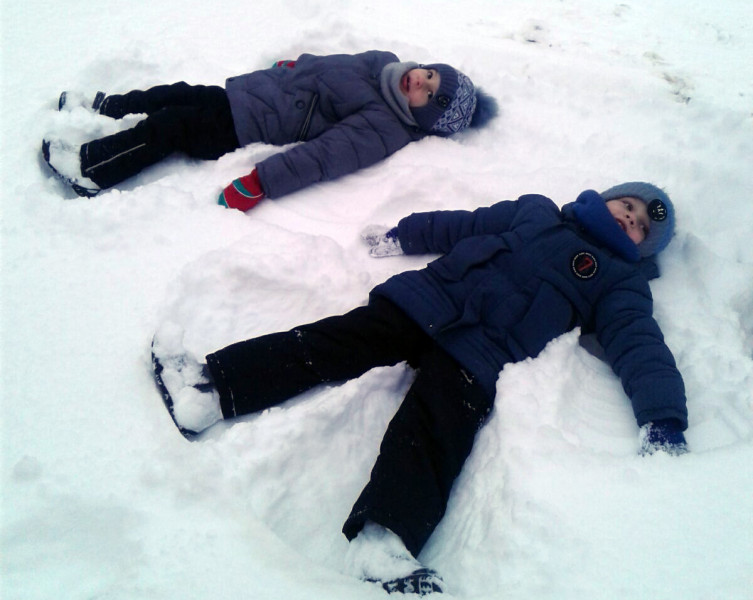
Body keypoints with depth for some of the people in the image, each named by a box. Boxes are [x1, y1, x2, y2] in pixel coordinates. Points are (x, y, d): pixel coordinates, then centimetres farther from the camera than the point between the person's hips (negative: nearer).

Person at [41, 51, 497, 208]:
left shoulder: (384, 129, -24)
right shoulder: (385, 63, 2)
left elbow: (323, 155, -33)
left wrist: (256, 184, -38)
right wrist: (288, 67, 21)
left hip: (249, 129, -7)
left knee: (169, 126, -10)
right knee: (173, 94, 13)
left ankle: (88, 169, 5)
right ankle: (105, 107, 34)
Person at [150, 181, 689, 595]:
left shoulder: (620, 281, 16)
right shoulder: (536, 211, 26)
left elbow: (640, 346, 2)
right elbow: (463, 225, 30)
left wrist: (663, 418, -15)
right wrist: (400, 236, 24)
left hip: (479, 356, -3)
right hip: (425, 301, 4)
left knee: (432, 432, -26)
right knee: (329, 343, -12)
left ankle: (385, 539, -43)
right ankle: (211, 386, -17)